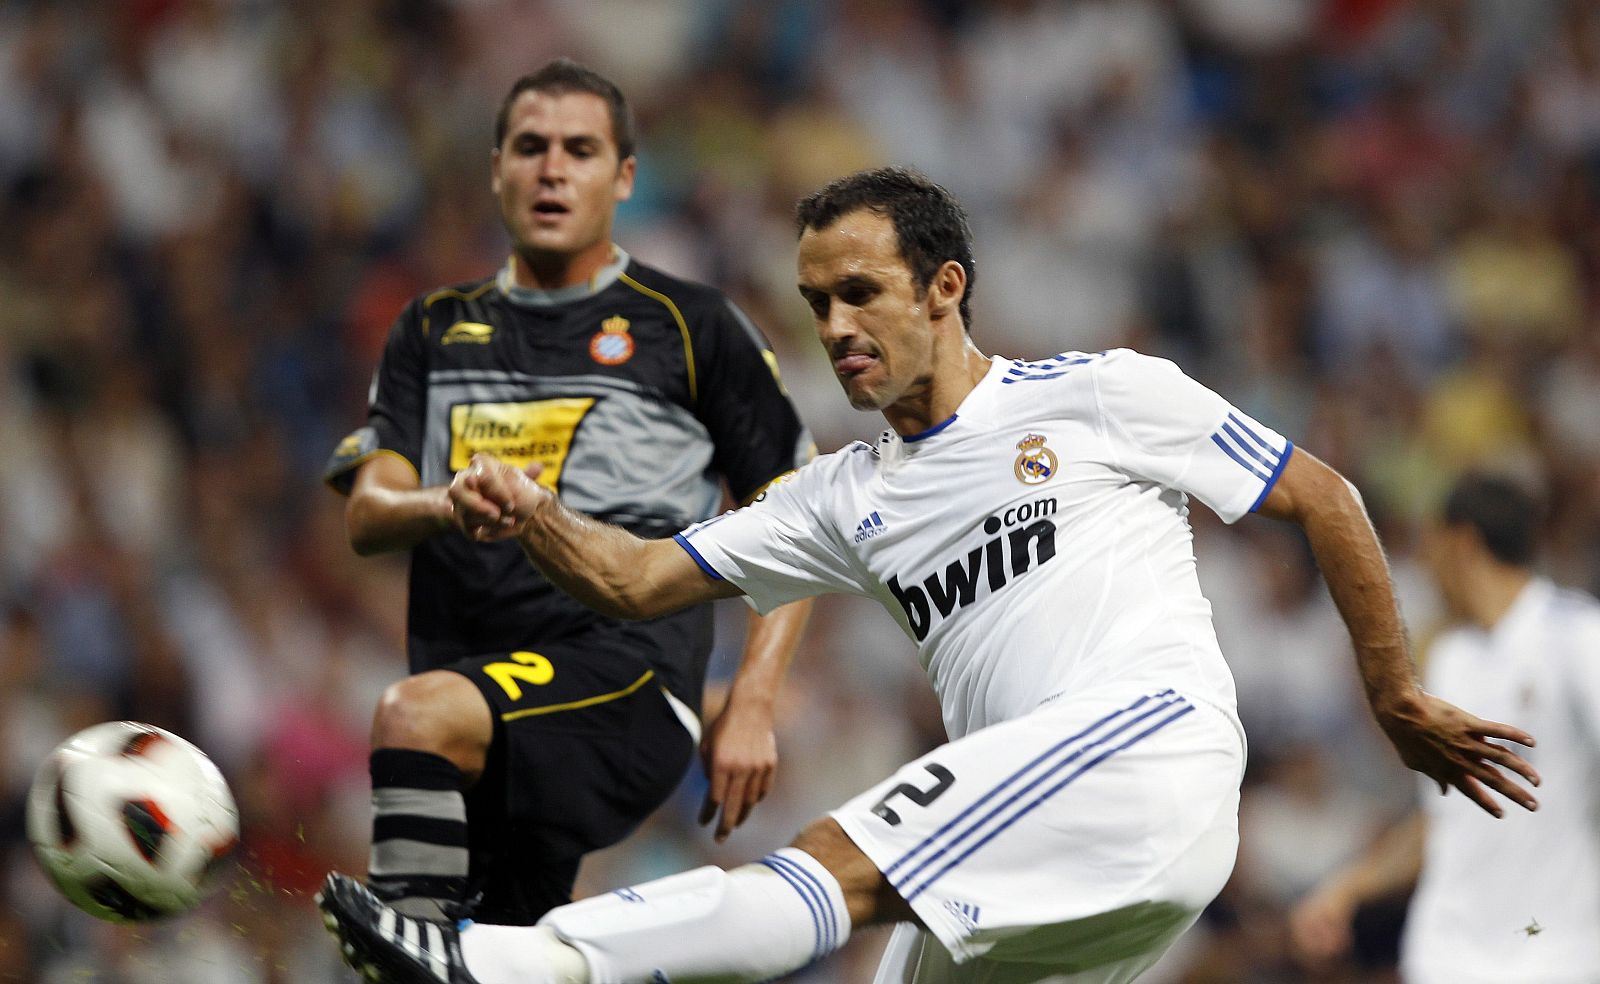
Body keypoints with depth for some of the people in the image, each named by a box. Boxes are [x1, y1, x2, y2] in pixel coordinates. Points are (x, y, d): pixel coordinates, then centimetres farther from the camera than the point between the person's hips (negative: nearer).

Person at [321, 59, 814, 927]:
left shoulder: (692, 327, 10)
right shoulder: (436, 330, 21)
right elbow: (367, 516, 9)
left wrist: (750, 708, -4)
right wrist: (452, 505, -16)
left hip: (627, 669, -5)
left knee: (414, 716, -33)